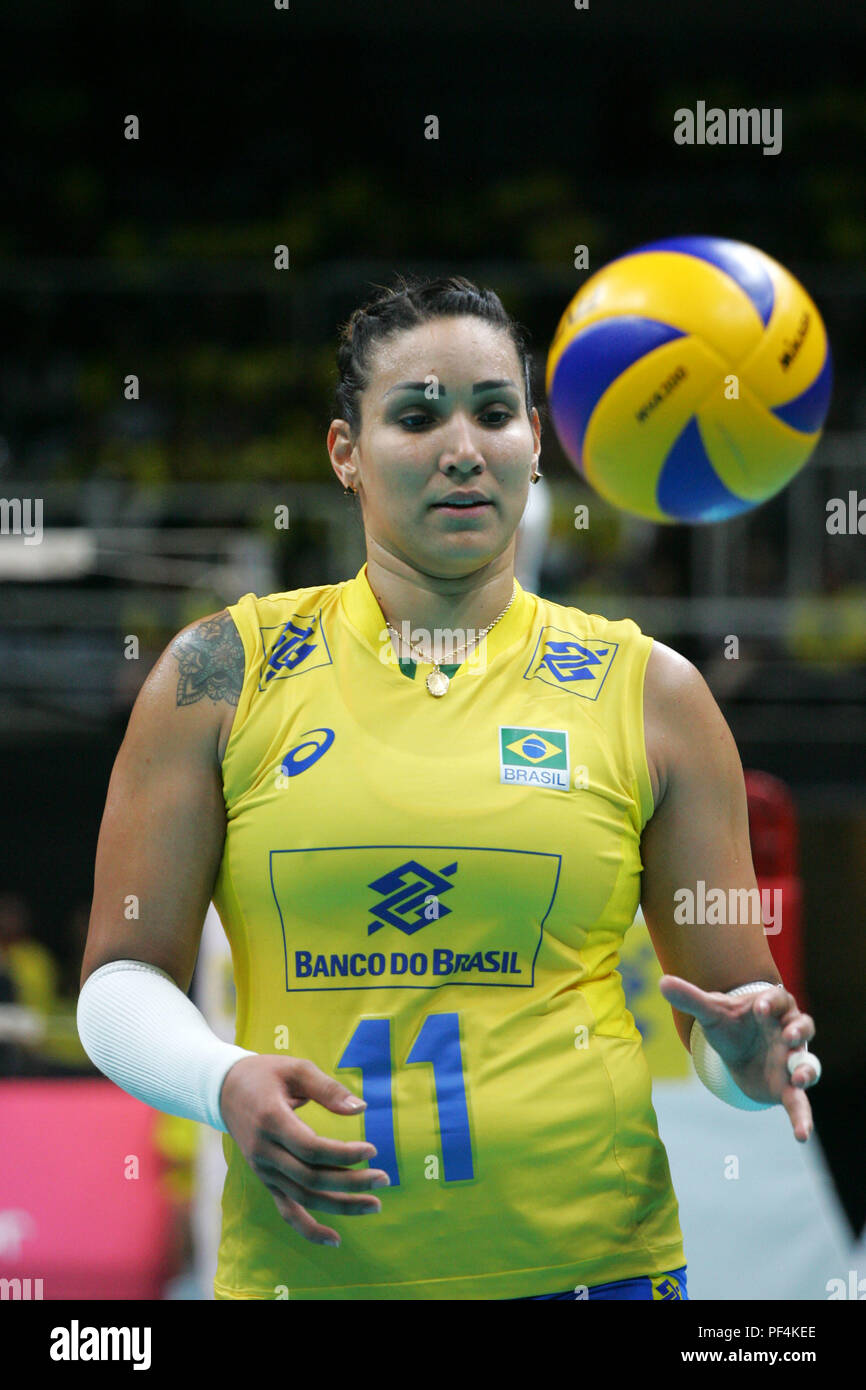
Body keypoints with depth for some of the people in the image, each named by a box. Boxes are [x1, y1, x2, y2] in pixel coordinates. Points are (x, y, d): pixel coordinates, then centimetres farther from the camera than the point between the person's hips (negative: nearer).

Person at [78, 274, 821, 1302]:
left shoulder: (648, 691, 5)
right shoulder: (221, 674, 3)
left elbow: (733, 997, 9)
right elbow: (123, 976, 5)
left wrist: (749, 1055, -14)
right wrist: (223, 1083, -14)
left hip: (588, 1252, 0)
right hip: (297, 1265, 0)